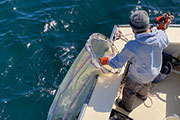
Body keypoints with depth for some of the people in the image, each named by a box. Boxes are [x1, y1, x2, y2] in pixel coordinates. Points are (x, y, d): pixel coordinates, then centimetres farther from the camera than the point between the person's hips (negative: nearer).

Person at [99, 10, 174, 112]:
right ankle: (143, 96, 73)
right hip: (154, 73, 6)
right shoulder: (161, 35, -26)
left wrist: (105, 61, -7)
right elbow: (165, 43, 0)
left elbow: (118, 63, -25)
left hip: (137, 77, -5)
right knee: (146, 85, 39)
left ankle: (127, 107, 58)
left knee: (129, 92, 27)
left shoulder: (132, 47, -40)